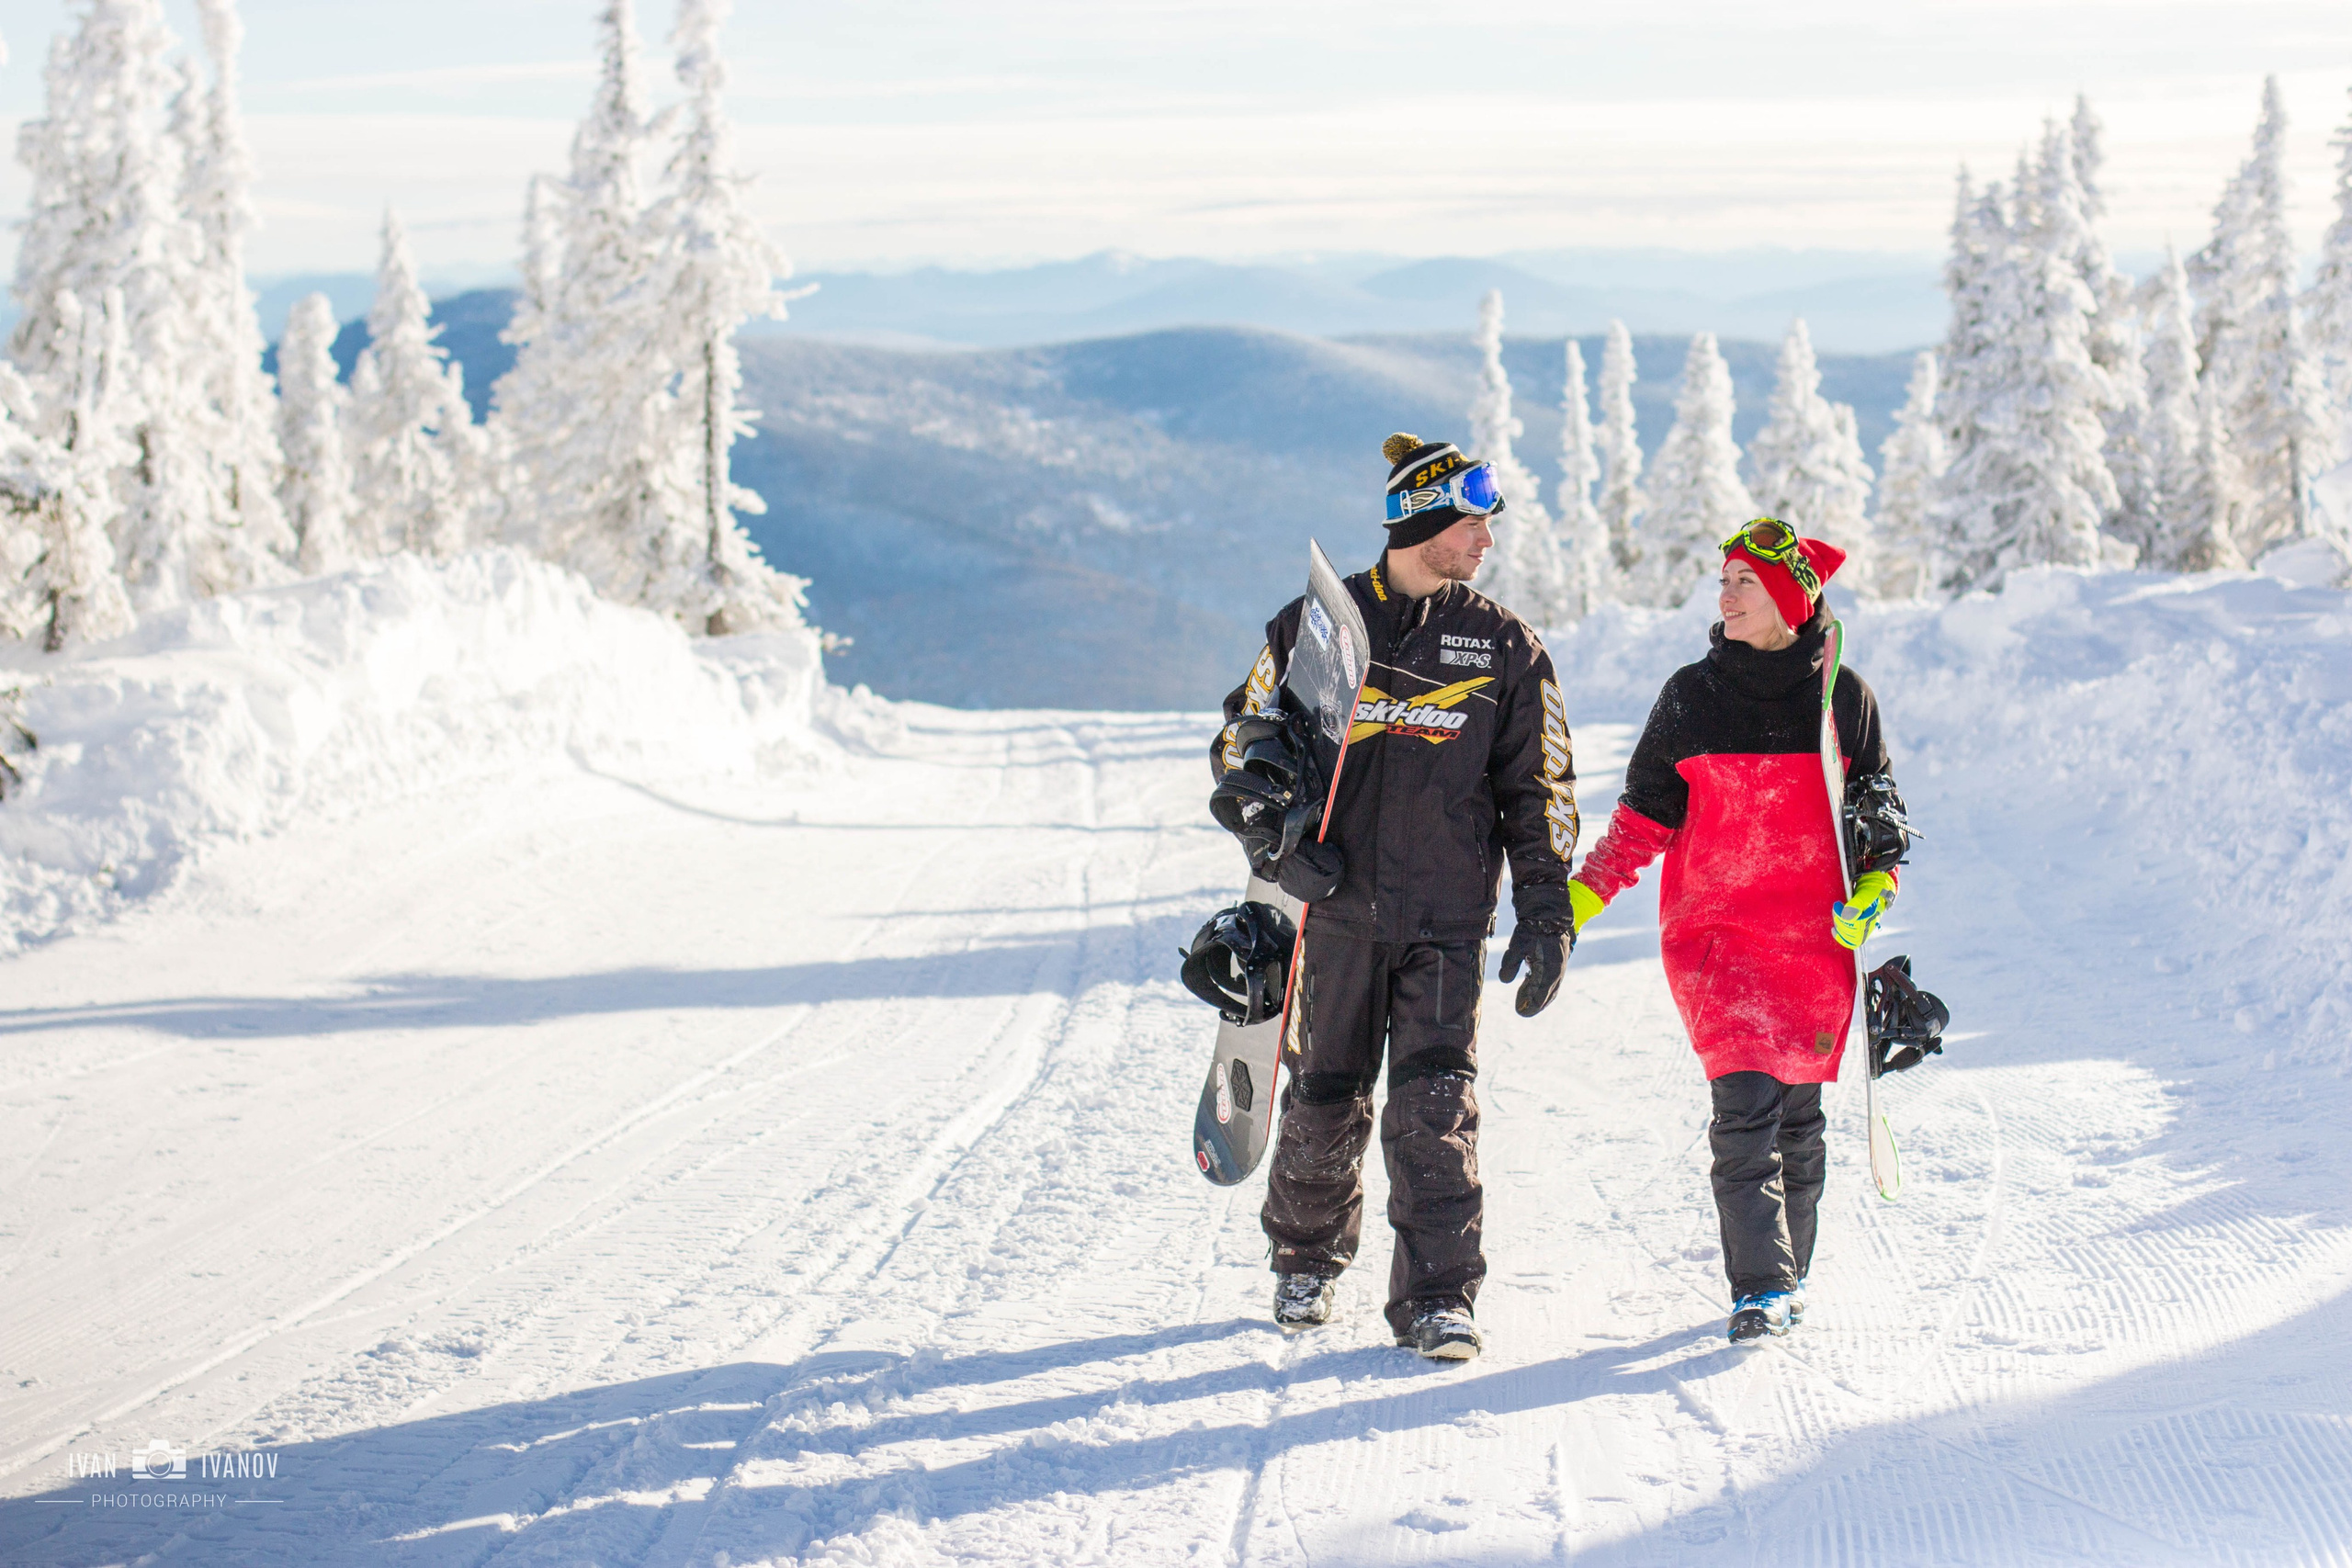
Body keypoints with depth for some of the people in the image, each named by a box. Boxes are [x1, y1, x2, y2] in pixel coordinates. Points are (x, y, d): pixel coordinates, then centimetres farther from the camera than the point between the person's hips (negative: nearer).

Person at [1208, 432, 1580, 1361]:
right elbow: (1242, 750, 9)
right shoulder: (1314, 626, 2)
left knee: (1436, 1102, -9)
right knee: (1325, 1099, 8)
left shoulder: (1504, 647, 5)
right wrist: (1281, 848, -7)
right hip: (1338, 908, 0)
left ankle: (1436, 1295, -4)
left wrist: (1546, 915, 2)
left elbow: (1539, 788, 9)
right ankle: (1307, 1260, 30)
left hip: (1449, 917, 0)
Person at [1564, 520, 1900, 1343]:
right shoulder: (1691, 696, 5)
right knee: (1746, 1103, -15)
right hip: (1714, 929, -1)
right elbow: (1645, 814, 10)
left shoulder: (1842, 697, 4)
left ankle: (1789, 1269, 24)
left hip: (1817, 935, 1)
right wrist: (1586, 890, 1)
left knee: (1799, 1112, 6)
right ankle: (1759, 1286, -15)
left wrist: (1873, 889, -6)